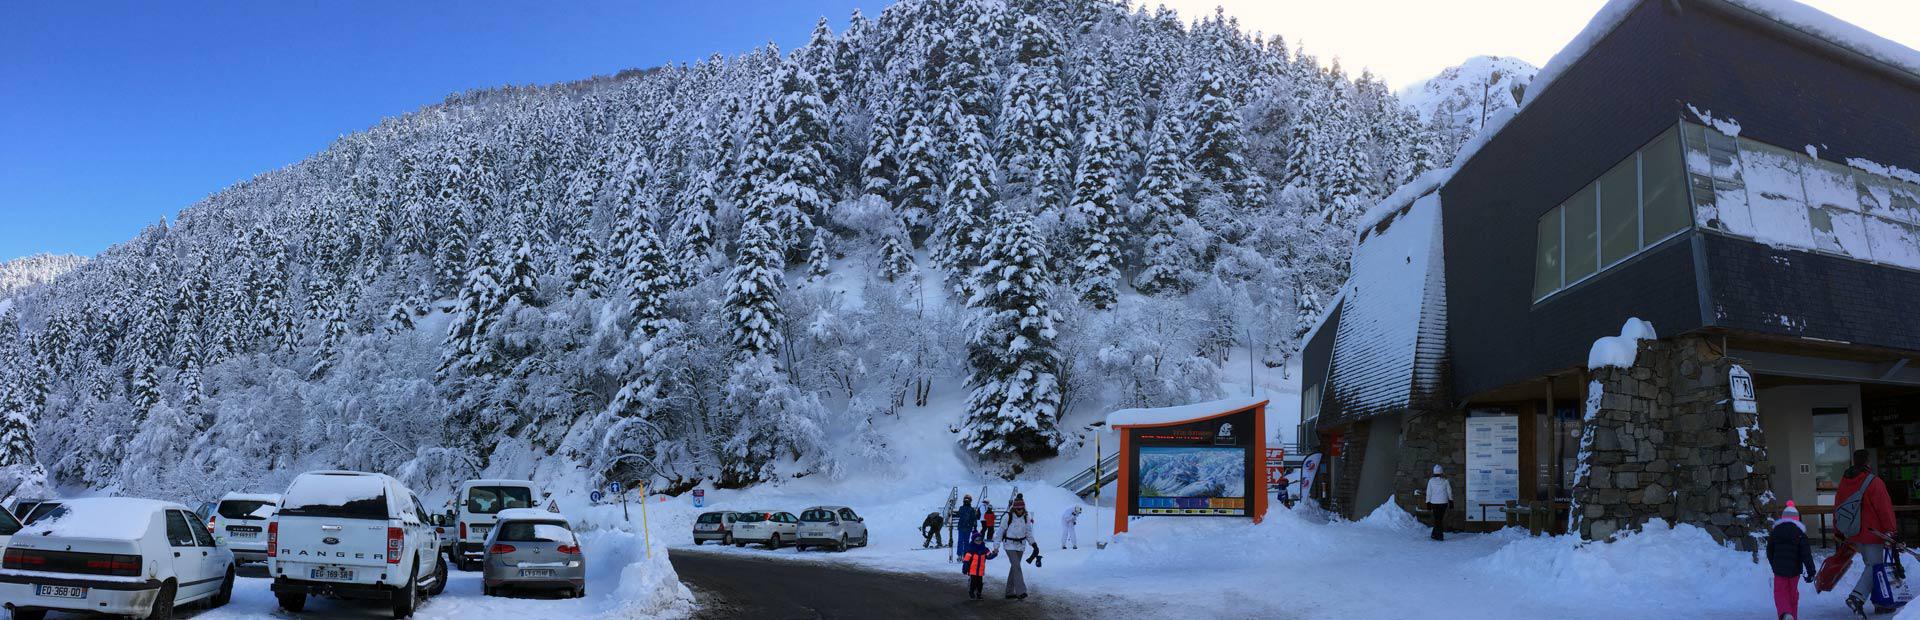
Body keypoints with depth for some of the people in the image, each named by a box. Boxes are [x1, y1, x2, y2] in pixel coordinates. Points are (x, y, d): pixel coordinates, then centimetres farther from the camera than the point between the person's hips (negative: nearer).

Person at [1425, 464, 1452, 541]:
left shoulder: (1431, 481, -4)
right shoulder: (1445, 481, -4)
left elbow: (1428, 493, -2)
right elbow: (1449, 492, 1)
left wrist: (1428, 504, 4)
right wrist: (1451, 502, 11)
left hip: (1434, 503, -1)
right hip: (1443, 502, 1)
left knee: (1437, 519, 7)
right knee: (1440, 518, 12)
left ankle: (1439, 535, 4)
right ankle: (1435, 534, 15)